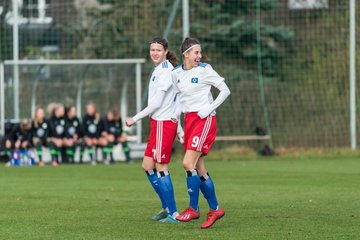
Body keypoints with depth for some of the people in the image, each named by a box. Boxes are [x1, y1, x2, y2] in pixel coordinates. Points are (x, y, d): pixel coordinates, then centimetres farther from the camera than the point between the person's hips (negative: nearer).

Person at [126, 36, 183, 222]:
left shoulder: (165, 70, -15)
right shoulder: (159, 69, 15)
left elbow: (157, 103, -18)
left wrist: (135, 119, -11)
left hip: (163, 123, -10)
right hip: (158, 123, 10)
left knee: (161, 168, -6)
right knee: (148, 166, 11)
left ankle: (173, 214, -2)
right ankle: (166, 207, 18)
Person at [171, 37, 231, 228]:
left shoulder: (204, 70, -7)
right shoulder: (176, 74, 8)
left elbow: (225, 90, -5)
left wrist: (209, 108, -14)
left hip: (204, 119, -6)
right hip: (189, 120, 6)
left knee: (188, 163, -16)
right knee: (198, 168, 5)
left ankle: (193, 209, -6)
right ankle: (214, 209, 14)